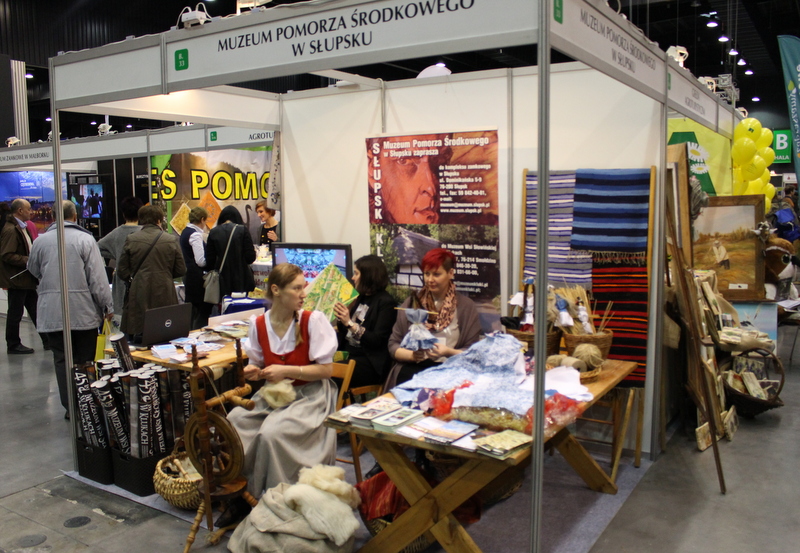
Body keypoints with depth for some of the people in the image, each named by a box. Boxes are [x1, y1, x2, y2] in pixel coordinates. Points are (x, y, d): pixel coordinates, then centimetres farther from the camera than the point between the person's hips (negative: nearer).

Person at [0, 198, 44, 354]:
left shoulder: (21, 228, 15)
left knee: (35, 311, 13)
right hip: (17, 279, -10)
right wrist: (27, 261, -23)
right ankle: (13, 345, 12)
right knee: (15, 313, 1)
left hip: (26, 279, 10)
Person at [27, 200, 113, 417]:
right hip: (84, 311, -2)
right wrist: (107, 305, -3)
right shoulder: (85, 239, -6)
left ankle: (70, 406, 8)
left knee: (62, 359, 8)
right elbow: (98, 277, -9)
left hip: (52, 312, 2)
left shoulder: (41, 241, 2)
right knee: (85, 360, 8)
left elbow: (33, 270, 18)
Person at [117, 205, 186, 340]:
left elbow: (122, 271, 3)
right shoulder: (171, 240, -2)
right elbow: (181, 270, 3)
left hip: (138, 296, 0)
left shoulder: (131, 240, -1)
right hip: (164, 296, 0)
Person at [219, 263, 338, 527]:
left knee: (272, 433, -29)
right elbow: (259, 364, 13)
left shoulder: (313, 320, -13)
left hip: (310, 395, -5)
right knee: (232, 423, -18)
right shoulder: (258, 324, -1)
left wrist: (286, 371, -19)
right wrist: (254, 372, -11)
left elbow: (325, 369, -11)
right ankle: (239, 493, 2)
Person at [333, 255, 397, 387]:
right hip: (349, 355, 7)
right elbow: (345, 332, 21)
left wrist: (350, 323, -19)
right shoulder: (361, 299, 17)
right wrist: (341, 318, 2)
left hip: (371, 363, -7)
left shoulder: (386, 303, -6)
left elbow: (378, 341, -15)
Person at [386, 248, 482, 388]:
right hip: (412, 368, 1)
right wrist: (412, 355, -11)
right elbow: (393, 344, 10)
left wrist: (449, 352, -15)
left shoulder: (466, 306, 6)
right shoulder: (411, 303, 11)